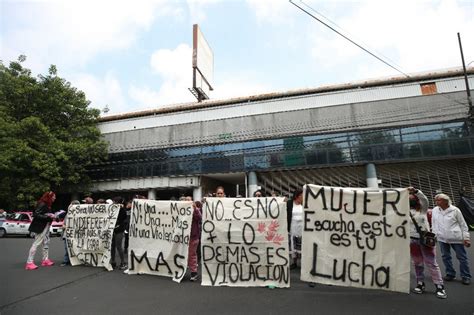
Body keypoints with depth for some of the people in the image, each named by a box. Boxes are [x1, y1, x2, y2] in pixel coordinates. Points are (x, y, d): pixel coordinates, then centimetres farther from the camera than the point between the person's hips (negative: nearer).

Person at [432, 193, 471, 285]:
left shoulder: (455, 210, -7)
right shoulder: (435, 210, 1)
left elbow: (463, 224, -1)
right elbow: (434, 224, 9)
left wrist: (466, 238, -2)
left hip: (456, 238, -3)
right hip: (442, 238, 3)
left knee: (462, 257, 6)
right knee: (445, 257, 10)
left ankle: (466, 276, 20)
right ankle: (450, 274, 24)